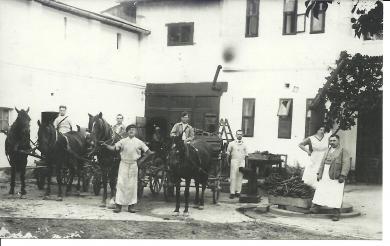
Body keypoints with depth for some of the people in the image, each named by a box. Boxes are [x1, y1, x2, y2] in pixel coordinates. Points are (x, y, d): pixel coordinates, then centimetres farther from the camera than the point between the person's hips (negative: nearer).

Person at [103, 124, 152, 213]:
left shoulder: (139, 142, 3)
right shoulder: (123, 141, 3)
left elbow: (148, 152, 7)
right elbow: (113, 148, -4)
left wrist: (141, 160, 0)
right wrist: (106, 145, -20)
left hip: (133, 165, 0)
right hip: (123, 164, 0)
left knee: (132, 185, 3)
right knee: (121, 184, -3)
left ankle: (131, 205, 12)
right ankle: (119, 205, 2)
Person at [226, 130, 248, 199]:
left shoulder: (244, 145, 12)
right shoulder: (231, 144, 5)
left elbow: (246, 155, 14)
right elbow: (228, 154, 9)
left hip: (242, 162, 2)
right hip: (234, 161, -2)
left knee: (240, 177, 2)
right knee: (233, 177, -6)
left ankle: (238, 192, 9)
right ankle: (232, 192, -5)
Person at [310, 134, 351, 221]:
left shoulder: (343, 151, 0)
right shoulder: (328, 151, 20)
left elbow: (346, 164, -8)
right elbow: (322, 163, 21)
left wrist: (343, 176, -17)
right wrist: (319, 173, 12)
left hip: (336, 177, -6)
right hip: (325, 177, 6)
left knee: (336, 195, -5)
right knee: (320, 191, 0)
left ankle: (336, 214, -1)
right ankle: (316, 207, 6)